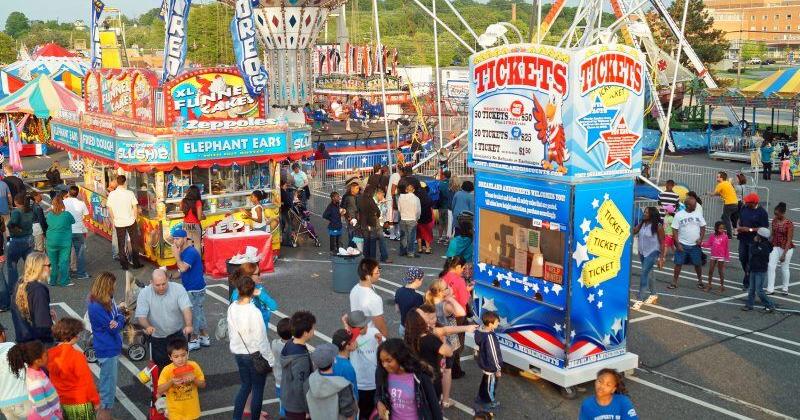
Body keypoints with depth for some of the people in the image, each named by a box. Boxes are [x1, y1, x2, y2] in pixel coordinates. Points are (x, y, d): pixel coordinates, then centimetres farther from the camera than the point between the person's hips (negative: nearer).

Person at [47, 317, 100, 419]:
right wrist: (96, 400, -6)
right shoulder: (76, 356, -26)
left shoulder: (50, 354, -8)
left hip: (60, 402, 6)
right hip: (80, 403, -6)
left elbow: (52, 379, 3)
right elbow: (87, 382, -19)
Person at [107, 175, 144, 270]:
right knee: (134, 243, 12)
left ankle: (124, 265, 14)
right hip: (130, 221, -1)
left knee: (121, 244, 11)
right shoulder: (130, 193, -10)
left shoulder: (112, 194, -5)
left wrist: (113, 220, 12)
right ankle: (136, 263, 14)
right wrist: (135, 218, 8)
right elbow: (135, 207, -7)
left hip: (118, 223, 1)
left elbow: (109, 209, 1)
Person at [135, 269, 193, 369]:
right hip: (157, 338, 0)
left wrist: (188, 325, -41)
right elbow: (140, 316, -17)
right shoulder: (144, 293, -12)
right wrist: (147, 326, -39)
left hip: (177, 335, 0)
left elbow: (186, 308, -24)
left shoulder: (178, 289, -14)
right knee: (160, 365, 8)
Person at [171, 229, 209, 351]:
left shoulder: (191, 252, -21)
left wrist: (176, 255, -24)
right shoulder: (184, 251, 10)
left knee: (193, 314, 0)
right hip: (191, 288, 10)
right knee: (199, 313, 17)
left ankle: (194, 341, 10)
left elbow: (183, 268, -33)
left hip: (194, 290, -10)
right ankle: (205, 338, 26)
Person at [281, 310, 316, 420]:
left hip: (287, 398, 8)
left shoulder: (289, 344, -5)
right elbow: (300, 387, -28)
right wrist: (308, 409, -17)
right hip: (297, 404, -8)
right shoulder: (300, 358, -32)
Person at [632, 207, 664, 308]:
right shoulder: (642, 224, 3)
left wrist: (661, 258, -13)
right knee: (648, 274, 17)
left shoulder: (658, 226, -14)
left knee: (644, 274, -11)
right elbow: (633, 231, -7)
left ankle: (640, 299, -8)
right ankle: (653, 295, 34)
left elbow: (662, 243, -11)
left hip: (652, 252, -6)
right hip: (642, 253, 6)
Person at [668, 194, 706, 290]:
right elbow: (675, 230, -5)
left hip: (695, 245, 2)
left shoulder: (698, 213, 1)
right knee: (678, 263, 0)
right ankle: (674, 282, 9)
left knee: (698, 264, 9)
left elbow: (703, 227, 7)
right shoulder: (679, 215, -7)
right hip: (682, 245, -2)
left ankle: (700, 280, 28)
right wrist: (678, 244, -11)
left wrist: (700, 238, -8)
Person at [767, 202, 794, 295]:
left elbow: (789, 240, -17)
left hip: (786, 248, -5)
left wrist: (784, 254, -20)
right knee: (771, 266, -6)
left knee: (784, 268, 8)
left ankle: (785, 289, 26)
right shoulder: (774, 221, 1)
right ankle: (770, 289, -3)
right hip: (775, 247, 5)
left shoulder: (789, 223, -16)